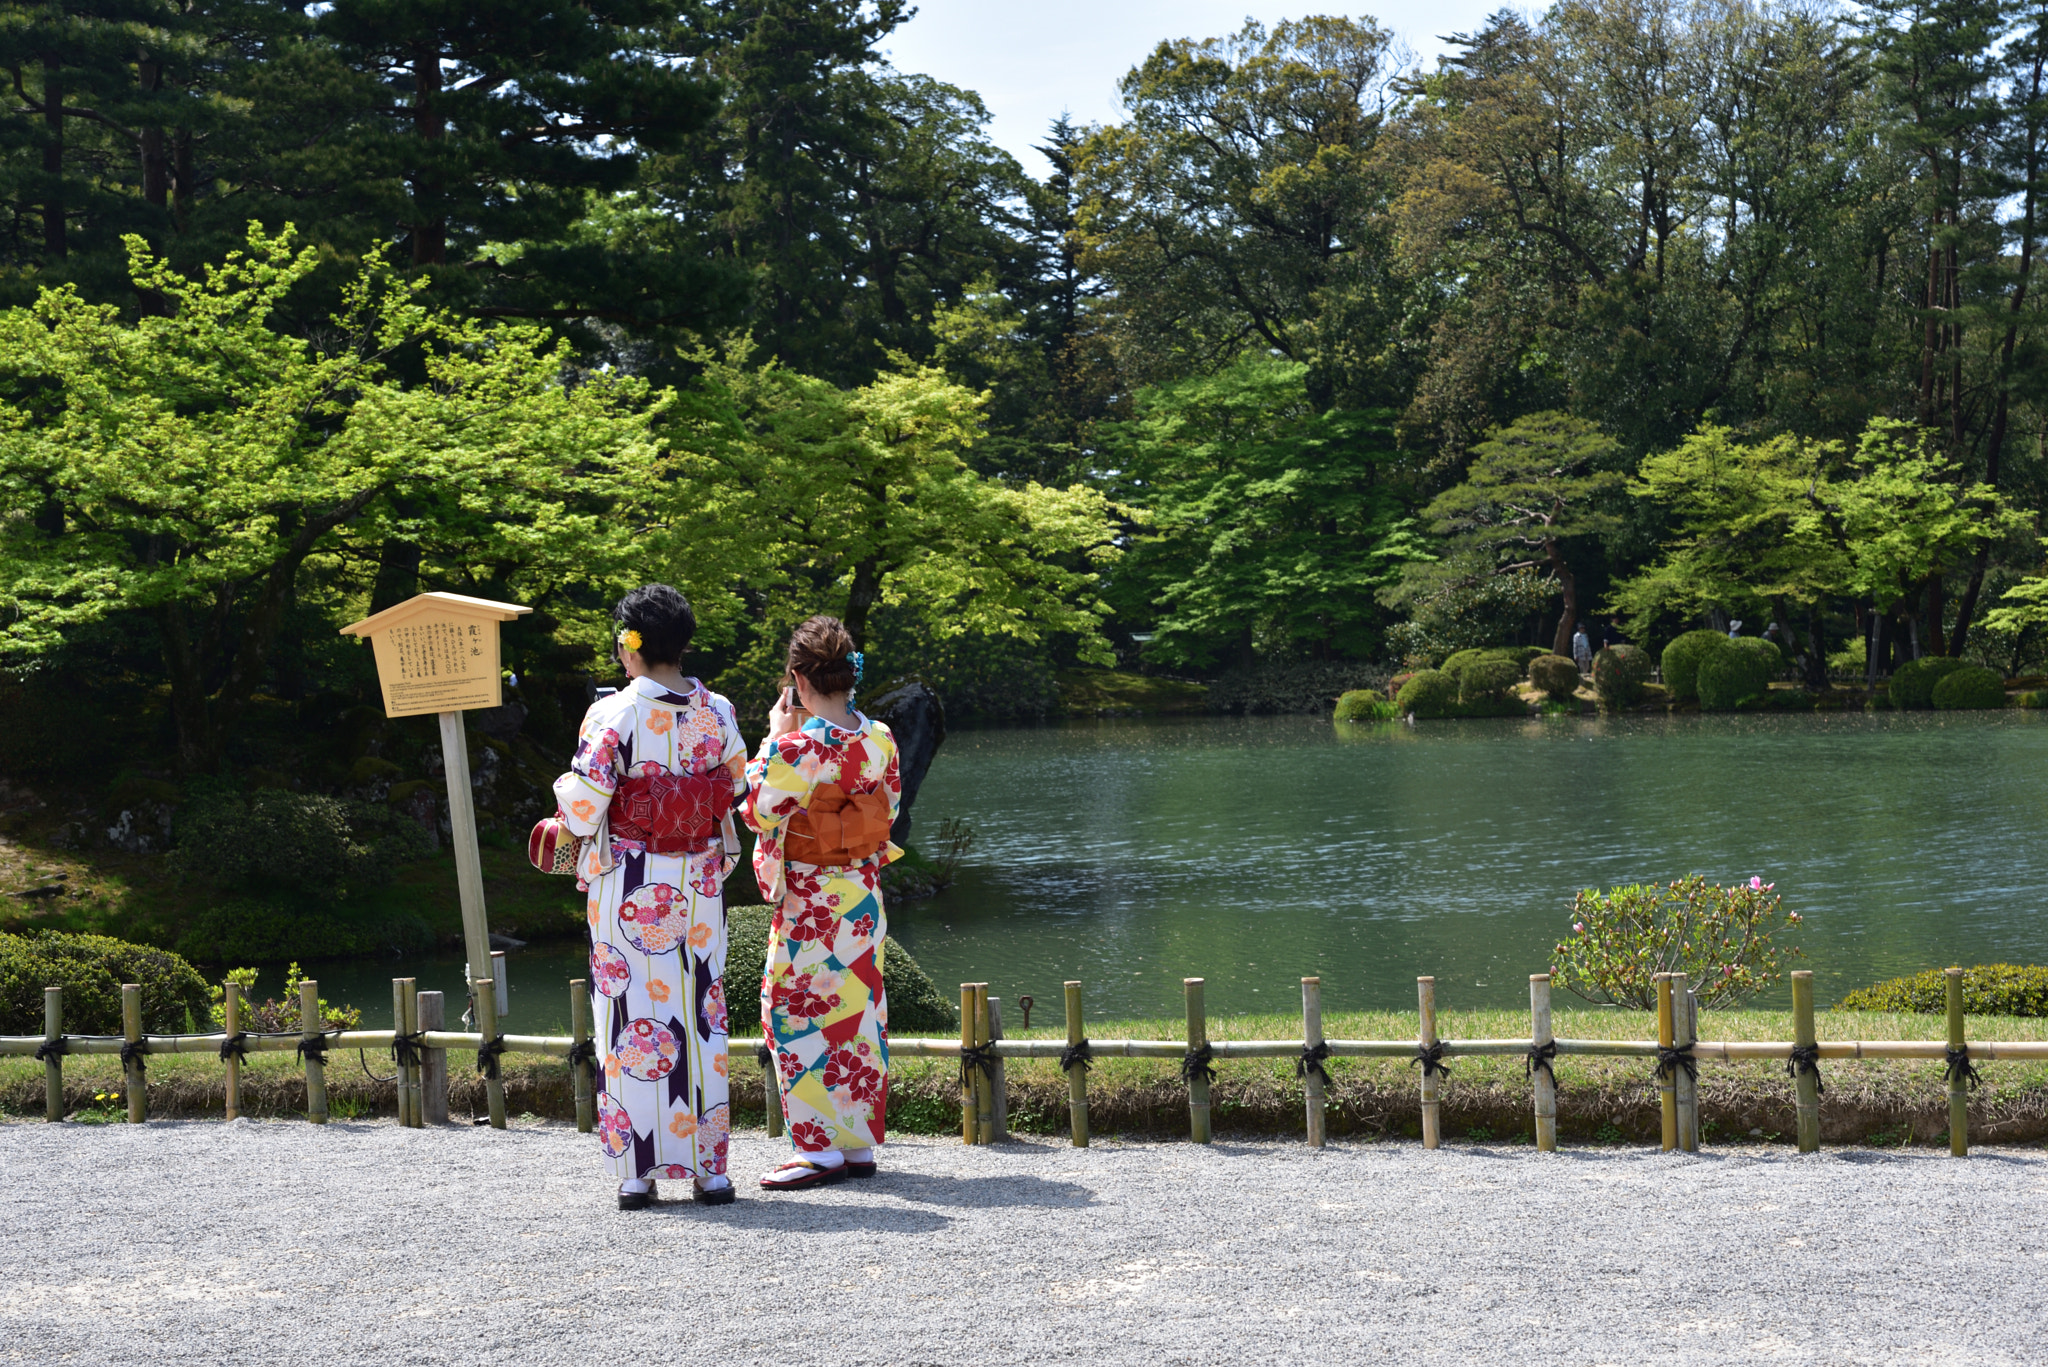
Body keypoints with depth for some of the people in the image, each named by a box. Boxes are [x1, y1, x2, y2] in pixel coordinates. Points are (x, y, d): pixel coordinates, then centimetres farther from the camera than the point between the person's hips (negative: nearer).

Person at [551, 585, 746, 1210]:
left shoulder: (613, 714, -12)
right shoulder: (718, 713, 1)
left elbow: (583, 807, -15)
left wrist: (565, 790, 8)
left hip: (629, 885, -4)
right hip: (700, 880, 4)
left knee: (633, 1016, 3)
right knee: (701, 1014, 9)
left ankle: (638, 1169, 6)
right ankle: (709, 1168, 11)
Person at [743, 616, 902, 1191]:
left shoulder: (799, 747, -19)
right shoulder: (879, 739, 2)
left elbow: (759, 809, -10)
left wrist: (775, 737, -3)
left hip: (810, 901, -7)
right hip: (864, 897, 7)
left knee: (797, 1015, 2)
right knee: (858, 1014, 12)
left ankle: (820, 1147, 3)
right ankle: (861, 1144, 17)